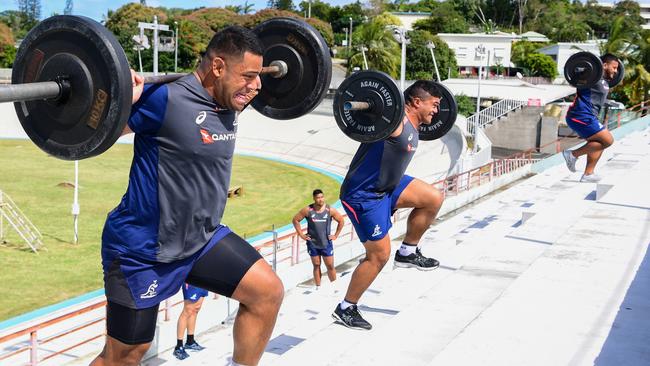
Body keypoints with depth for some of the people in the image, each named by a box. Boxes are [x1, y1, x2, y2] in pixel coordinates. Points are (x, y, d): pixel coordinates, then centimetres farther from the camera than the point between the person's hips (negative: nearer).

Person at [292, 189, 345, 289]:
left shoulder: (330, 210, -6)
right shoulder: (308, 210, -7)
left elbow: (341, 221, 5)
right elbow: (295, 220, 2)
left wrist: (336, 235, 2)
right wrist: (301, 234, -1)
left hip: (326, 243, 0)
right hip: (312, 243, 0)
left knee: (330, 266, 2)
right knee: (316, 265, 7)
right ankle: (318, 287, 15)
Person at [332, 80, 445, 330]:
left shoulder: (413, 125, 8)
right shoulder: (396, 121, -23)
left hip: (387, 185, 10)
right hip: (364, 195, -10)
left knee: (434, 199, 6)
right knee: (379, 255, -5)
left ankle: (408, 252, 19)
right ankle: (345, 309, 10)